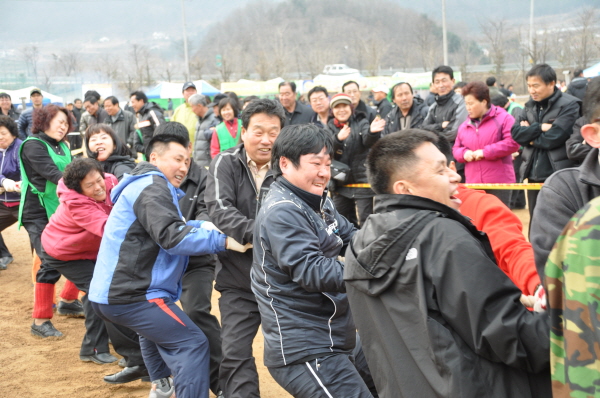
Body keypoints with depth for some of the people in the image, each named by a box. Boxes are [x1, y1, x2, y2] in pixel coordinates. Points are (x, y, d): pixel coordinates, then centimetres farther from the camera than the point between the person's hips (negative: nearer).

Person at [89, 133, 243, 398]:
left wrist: (205, 226, 2)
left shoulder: (148, 184, 22)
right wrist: (224, 241, -26)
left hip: (112, 290, 11)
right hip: (128, 295, -11)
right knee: (192, 344, -14)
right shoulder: (152, 185, -12)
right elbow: (171, 236, -25)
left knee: (157, 326, 38)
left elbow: (169, 227, 18)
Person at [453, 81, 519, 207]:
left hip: (499, 182, -5)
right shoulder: (464, 126, 14)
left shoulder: (503, 118, -3)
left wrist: (485, 152, -15)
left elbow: (513, 143, -14)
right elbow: (456, 148, 20)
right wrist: (464, 153, -6)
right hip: (473, 183, 5)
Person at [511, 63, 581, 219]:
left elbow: (554, 137, -19)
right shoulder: (530, 105, 12)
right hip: (534, 176, 6)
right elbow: (515, 133, 1)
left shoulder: (569, 105, -9)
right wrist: (539, 127, -14)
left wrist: (530, 134, -4)